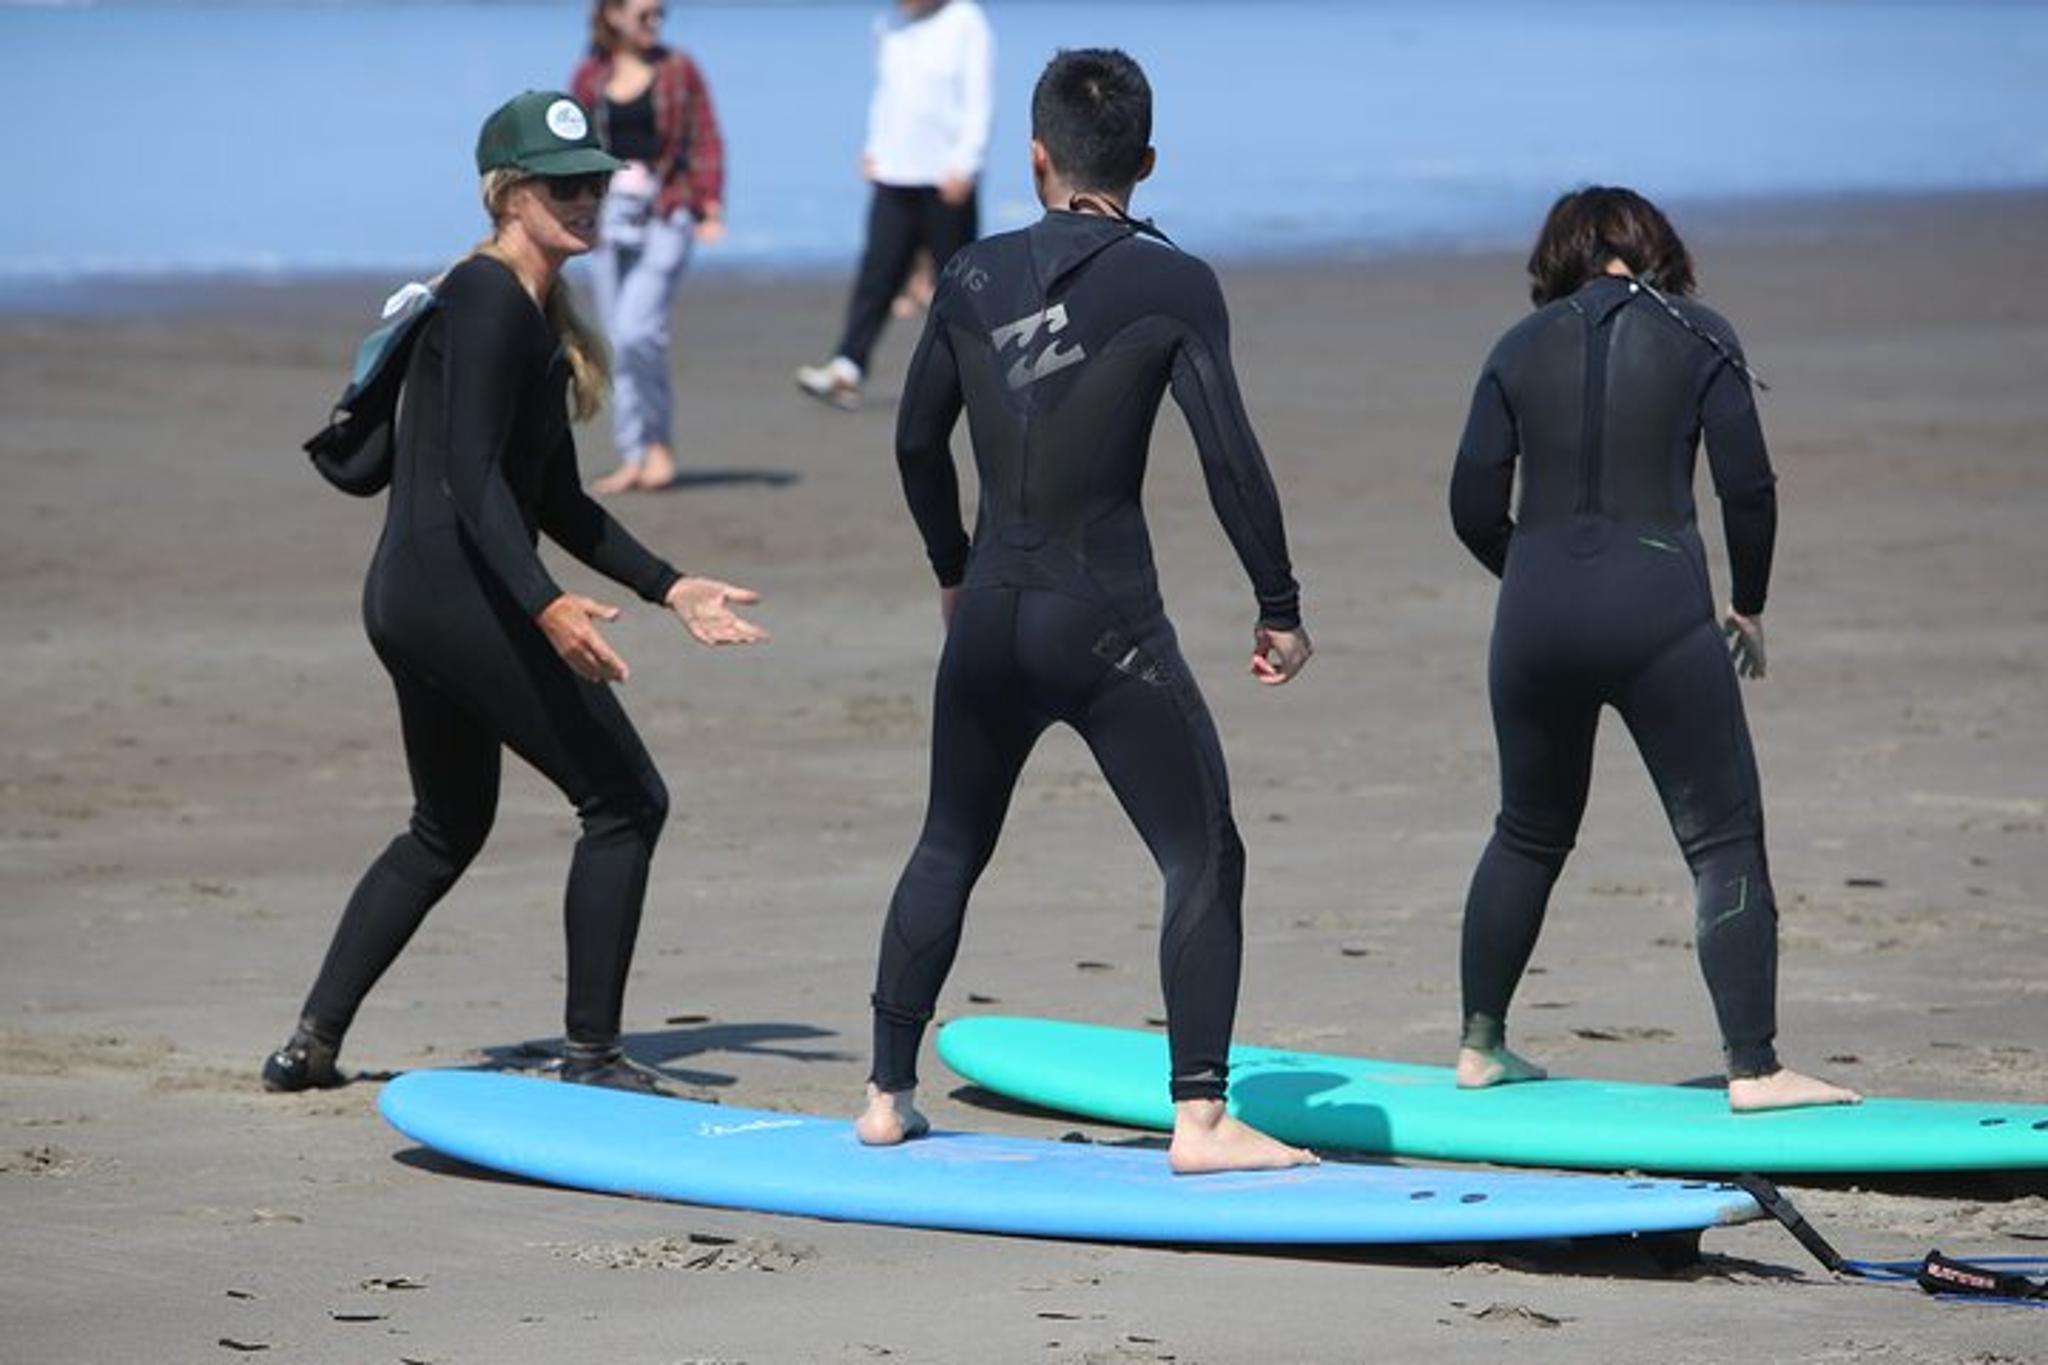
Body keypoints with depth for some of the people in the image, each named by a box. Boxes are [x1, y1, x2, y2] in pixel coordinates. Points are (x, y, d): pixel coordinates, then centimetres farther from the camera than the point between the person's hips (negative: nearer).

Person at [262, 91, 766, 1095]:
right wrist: (548, 606, -34)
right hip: (460, 593, -11)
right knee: (624, 801, -4)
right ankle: (591, 1057, 0)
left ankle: (312, 1044, 24)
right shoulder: (489, 300, -13)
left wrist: (671, 590, 20)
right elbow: (471, 478, -23)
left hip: (408, 599, 11)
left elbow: (556, 502, 22)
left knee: (447, 831, 23)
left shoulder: (542, 315, 17)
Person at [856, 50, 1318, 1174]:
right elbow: (1230, 458, -11)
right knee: (1204, 859, 2)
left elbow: (917, 442, 16)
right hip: (1107, 620, -5)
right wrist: (1279, 607, -2)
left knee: (947, 851, 21)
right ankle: (1199, 1118, -7)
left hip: (990, 616, 5)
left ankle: (888, 1095, 24)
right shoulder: (1171, 286, -7)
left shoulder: (974, 278, 6)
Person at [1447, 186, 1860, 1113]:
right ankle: (1753, 1067, -7)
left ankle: (1480, 1045, 26)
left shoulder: (1520, 349, 9)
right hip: (1659, 611, -4)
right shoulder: (1698, 336, 3)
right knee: (1725, 840, 1)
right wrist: (1749, 604, 12)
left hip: (1537, 618, 4)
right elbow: (1747, 486, -2)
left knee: (1529, 835, 21)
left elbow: (1473, 506, 6)